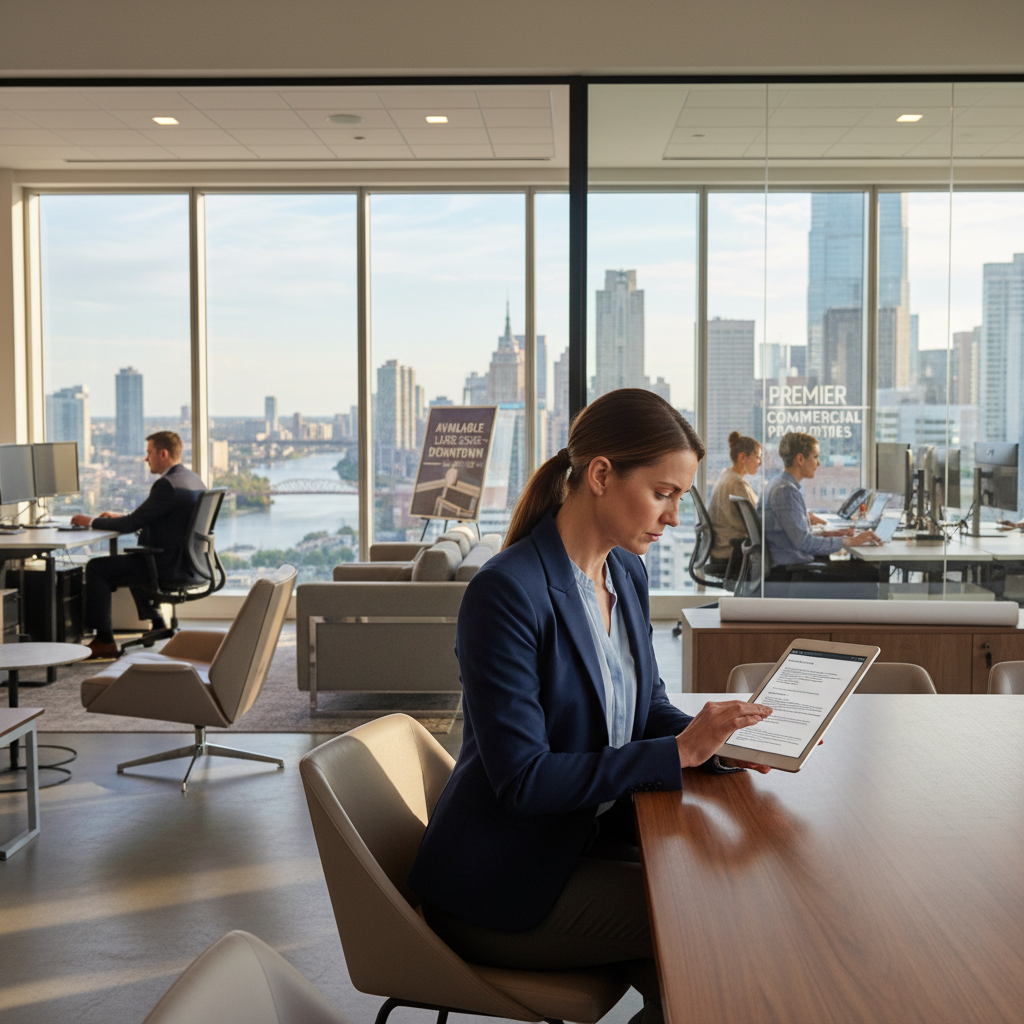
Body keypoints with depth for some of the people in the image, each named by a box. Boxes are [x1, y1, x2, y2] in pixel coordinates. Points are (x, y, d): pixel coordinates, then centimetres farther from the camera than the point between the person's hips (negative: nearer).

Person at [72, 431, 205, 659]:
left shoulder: (167, 485, -20)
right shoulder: (193, 479, 11)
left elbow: (131, 524, -17)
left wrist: (92, 522, -4)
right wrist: (119, 517, 17)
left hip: (168, 565, -10)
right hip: (187, 562, 10)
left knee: (96, 567, -2)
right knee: (132, 559, 35)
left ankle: (104, 641, 1)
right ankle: (156, 623, 39)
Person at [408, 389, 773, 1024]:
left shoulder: (628, 574, 4)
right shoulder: (506, 593, -23)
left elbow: (649, 708, 13)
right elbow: (522, 778, -25)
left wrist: (714, 738, -8)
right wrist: (678, 751, -26)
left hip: (588, 839, 8)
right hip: (502, 889, -8)